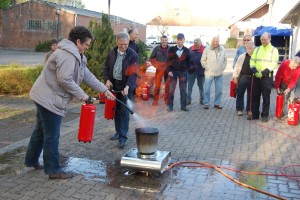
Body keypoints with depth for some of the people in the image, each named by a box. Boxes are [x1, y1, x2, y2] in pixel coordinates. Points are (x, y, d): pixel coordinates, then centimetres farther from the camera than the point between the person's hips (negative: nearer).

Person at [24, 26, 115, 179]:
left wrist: (104, 90, 10)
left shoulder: (76, 55, 15)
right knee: (52, 136, -1)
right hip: (49, 99, -11)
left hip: (45, 97, 11)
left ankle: (31, 160, 37)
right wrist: (81, 95, -18)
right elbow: (65, 79, -27)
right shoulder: (68, 55, -20)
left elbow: (87, 75, 14)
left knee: (41, 131, 22)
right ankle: (53, 170, 10)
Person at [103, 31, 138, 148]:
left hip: (126, 86, -5)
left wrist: (127, 86, -27)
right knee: (116, 110, 14)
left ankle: (123, 137, -1)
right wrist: (107, 80, -4)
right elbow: (106, 67, 12)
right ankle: (118, 131, 29)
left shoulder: (133, 55, -11)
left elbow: (133, 73, -15)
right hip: (114, 84, 5)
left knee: (124, 111, -5)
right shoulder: (112, 53, 3)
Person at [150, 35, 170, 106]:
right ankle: (155, 100, 7)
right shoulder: (156, 48, 2)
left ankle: (167, 100, 16)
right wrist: (156, 65, -4)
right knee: (157, 85, -2)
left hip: (168, 70, 1)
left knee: (168, 85, 4)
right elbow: (152, 58, 7)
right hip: (159, 69, -1)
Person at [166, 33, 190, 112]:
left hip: (183, 72, 1)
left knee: (183, 90, 4)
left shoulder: (186, 50, 5)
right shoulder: (172, 49, 1)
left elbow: (188, 61, 9)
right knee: (171, 89, -1)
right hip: (173, 71, -1)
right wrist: (169, 70, -9)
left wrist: (186, 69, -2)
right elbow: (168, 60, -1)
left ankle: (183, 106, 11)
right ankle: (170, 106, 5)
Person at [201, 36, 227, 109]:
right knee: (207, 89, -2)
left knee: (219, 90, 7)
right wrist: (206, 67, -4)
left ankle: (217, 103, 18)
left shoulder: (222, 49, 6)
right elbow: (203, 60, 1)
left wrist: (223, 68, 6)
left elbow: (225, 60, 15)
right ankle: (206, 103, 8)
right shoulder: (207, 49, -3)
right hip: (209, 73, -3)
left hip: (219, 73, 3)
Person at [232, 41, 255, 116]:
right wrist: (235, 76, 1)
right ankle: (239, 109, 15)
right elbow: (237, 67, 6)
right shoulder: (242, 56, 6)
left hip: (252, 78, 0)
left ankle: (249, 109, 22)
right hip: (242, 77, 0)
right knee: (240, 94, 3)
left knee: (250, 95, 9)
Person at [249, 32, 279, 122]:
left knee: (266, 97, 2)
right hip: (256, 76, 4)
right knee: (255, 96, 7)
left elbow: (274, 63, -8)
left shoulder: (274, 50, 1)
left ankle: (265, 115, 11)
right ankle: (254, 114, 18)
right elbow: (252, 61, 6)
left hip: (267, 77, -3)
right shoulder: (257, 49, 12)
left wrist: (264, 72, -21)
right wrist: (255, 71, -13)